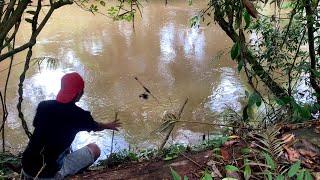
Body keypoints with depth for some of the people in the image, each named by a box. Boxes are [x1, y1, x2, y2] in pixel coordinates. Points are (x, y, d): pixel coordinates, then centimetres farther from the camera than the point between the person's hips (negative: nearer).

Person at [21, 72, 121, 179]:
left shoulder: (43, 106, -1)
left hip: (27, 167, 6)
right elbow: (96, 127, 13)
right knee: (94, 149, 6)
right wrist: (109, 126, 36)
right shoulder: (79, 114, -10)